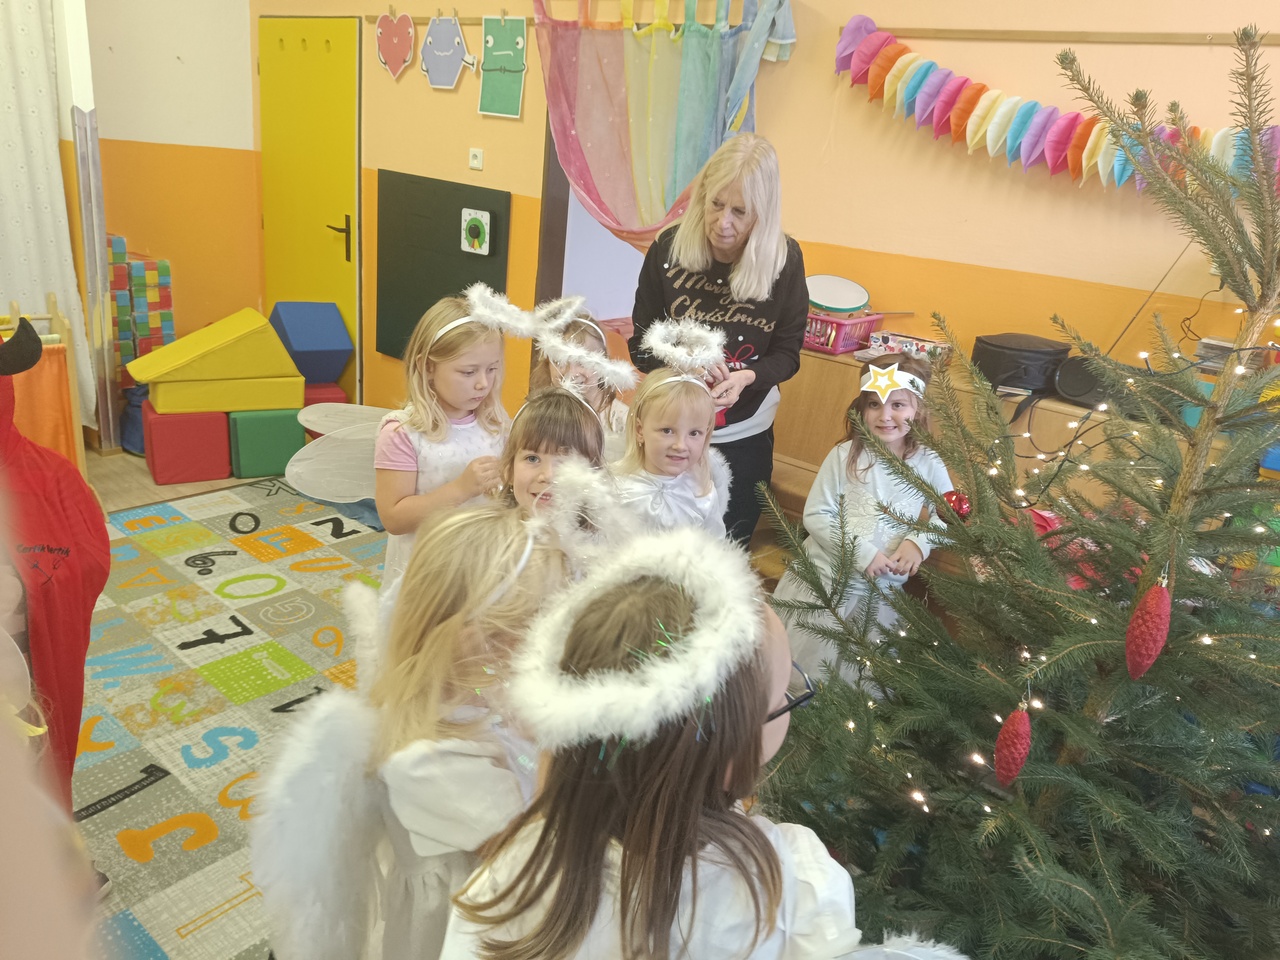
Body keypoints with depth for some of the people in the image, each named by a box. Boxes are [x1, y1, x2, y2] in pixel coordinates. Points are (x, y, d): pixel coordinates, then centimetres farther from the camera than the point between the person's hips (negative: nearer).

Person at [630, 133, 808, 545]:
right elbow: (641, 345, -5)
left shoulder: (784, 259, -11)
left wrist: (745, 377, -25)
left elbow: (787, 353, -4)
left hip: (744, 437, 0)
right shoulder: (670, 247, -12)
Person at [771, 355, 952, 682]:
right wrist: (862, 553, -19)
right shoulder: (845, 455, -8)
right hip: (821, 580, -1)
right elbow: (815, 516, -9)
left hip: (880, 593, 1)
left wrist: (921, 541, -15)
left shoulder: (928, 464, -3)